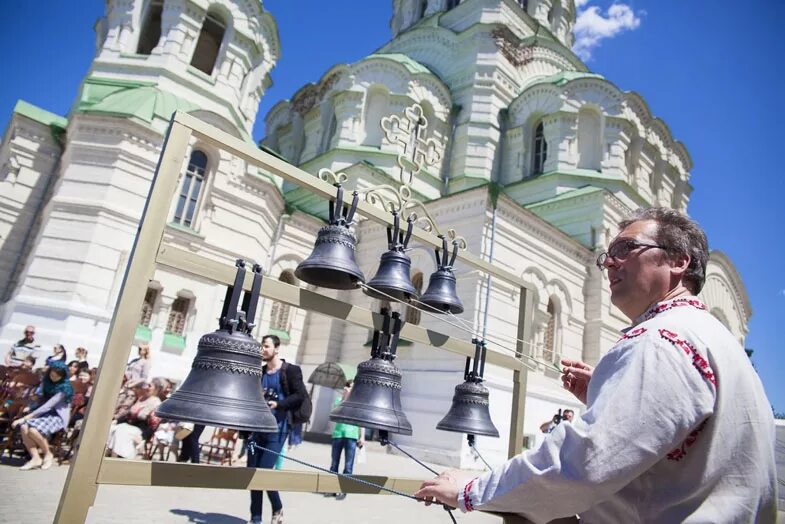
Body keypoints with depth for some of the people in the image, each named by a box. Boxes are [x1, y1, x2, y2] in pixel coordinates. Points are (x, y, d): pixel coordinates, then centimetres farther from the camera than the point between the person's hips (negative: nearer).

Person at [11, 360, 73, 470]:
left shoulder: (64, 388, -17)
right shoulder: (47, 381, 6)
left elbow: (47, 406, -23)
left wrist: (25, 418, -25)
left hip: (58, 416, -7)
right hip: (44, 413, 7)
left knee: (33, 430, -32)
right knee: (24, 427, -25)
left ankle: (48, 454, -9)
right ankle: (35, 458, -19)